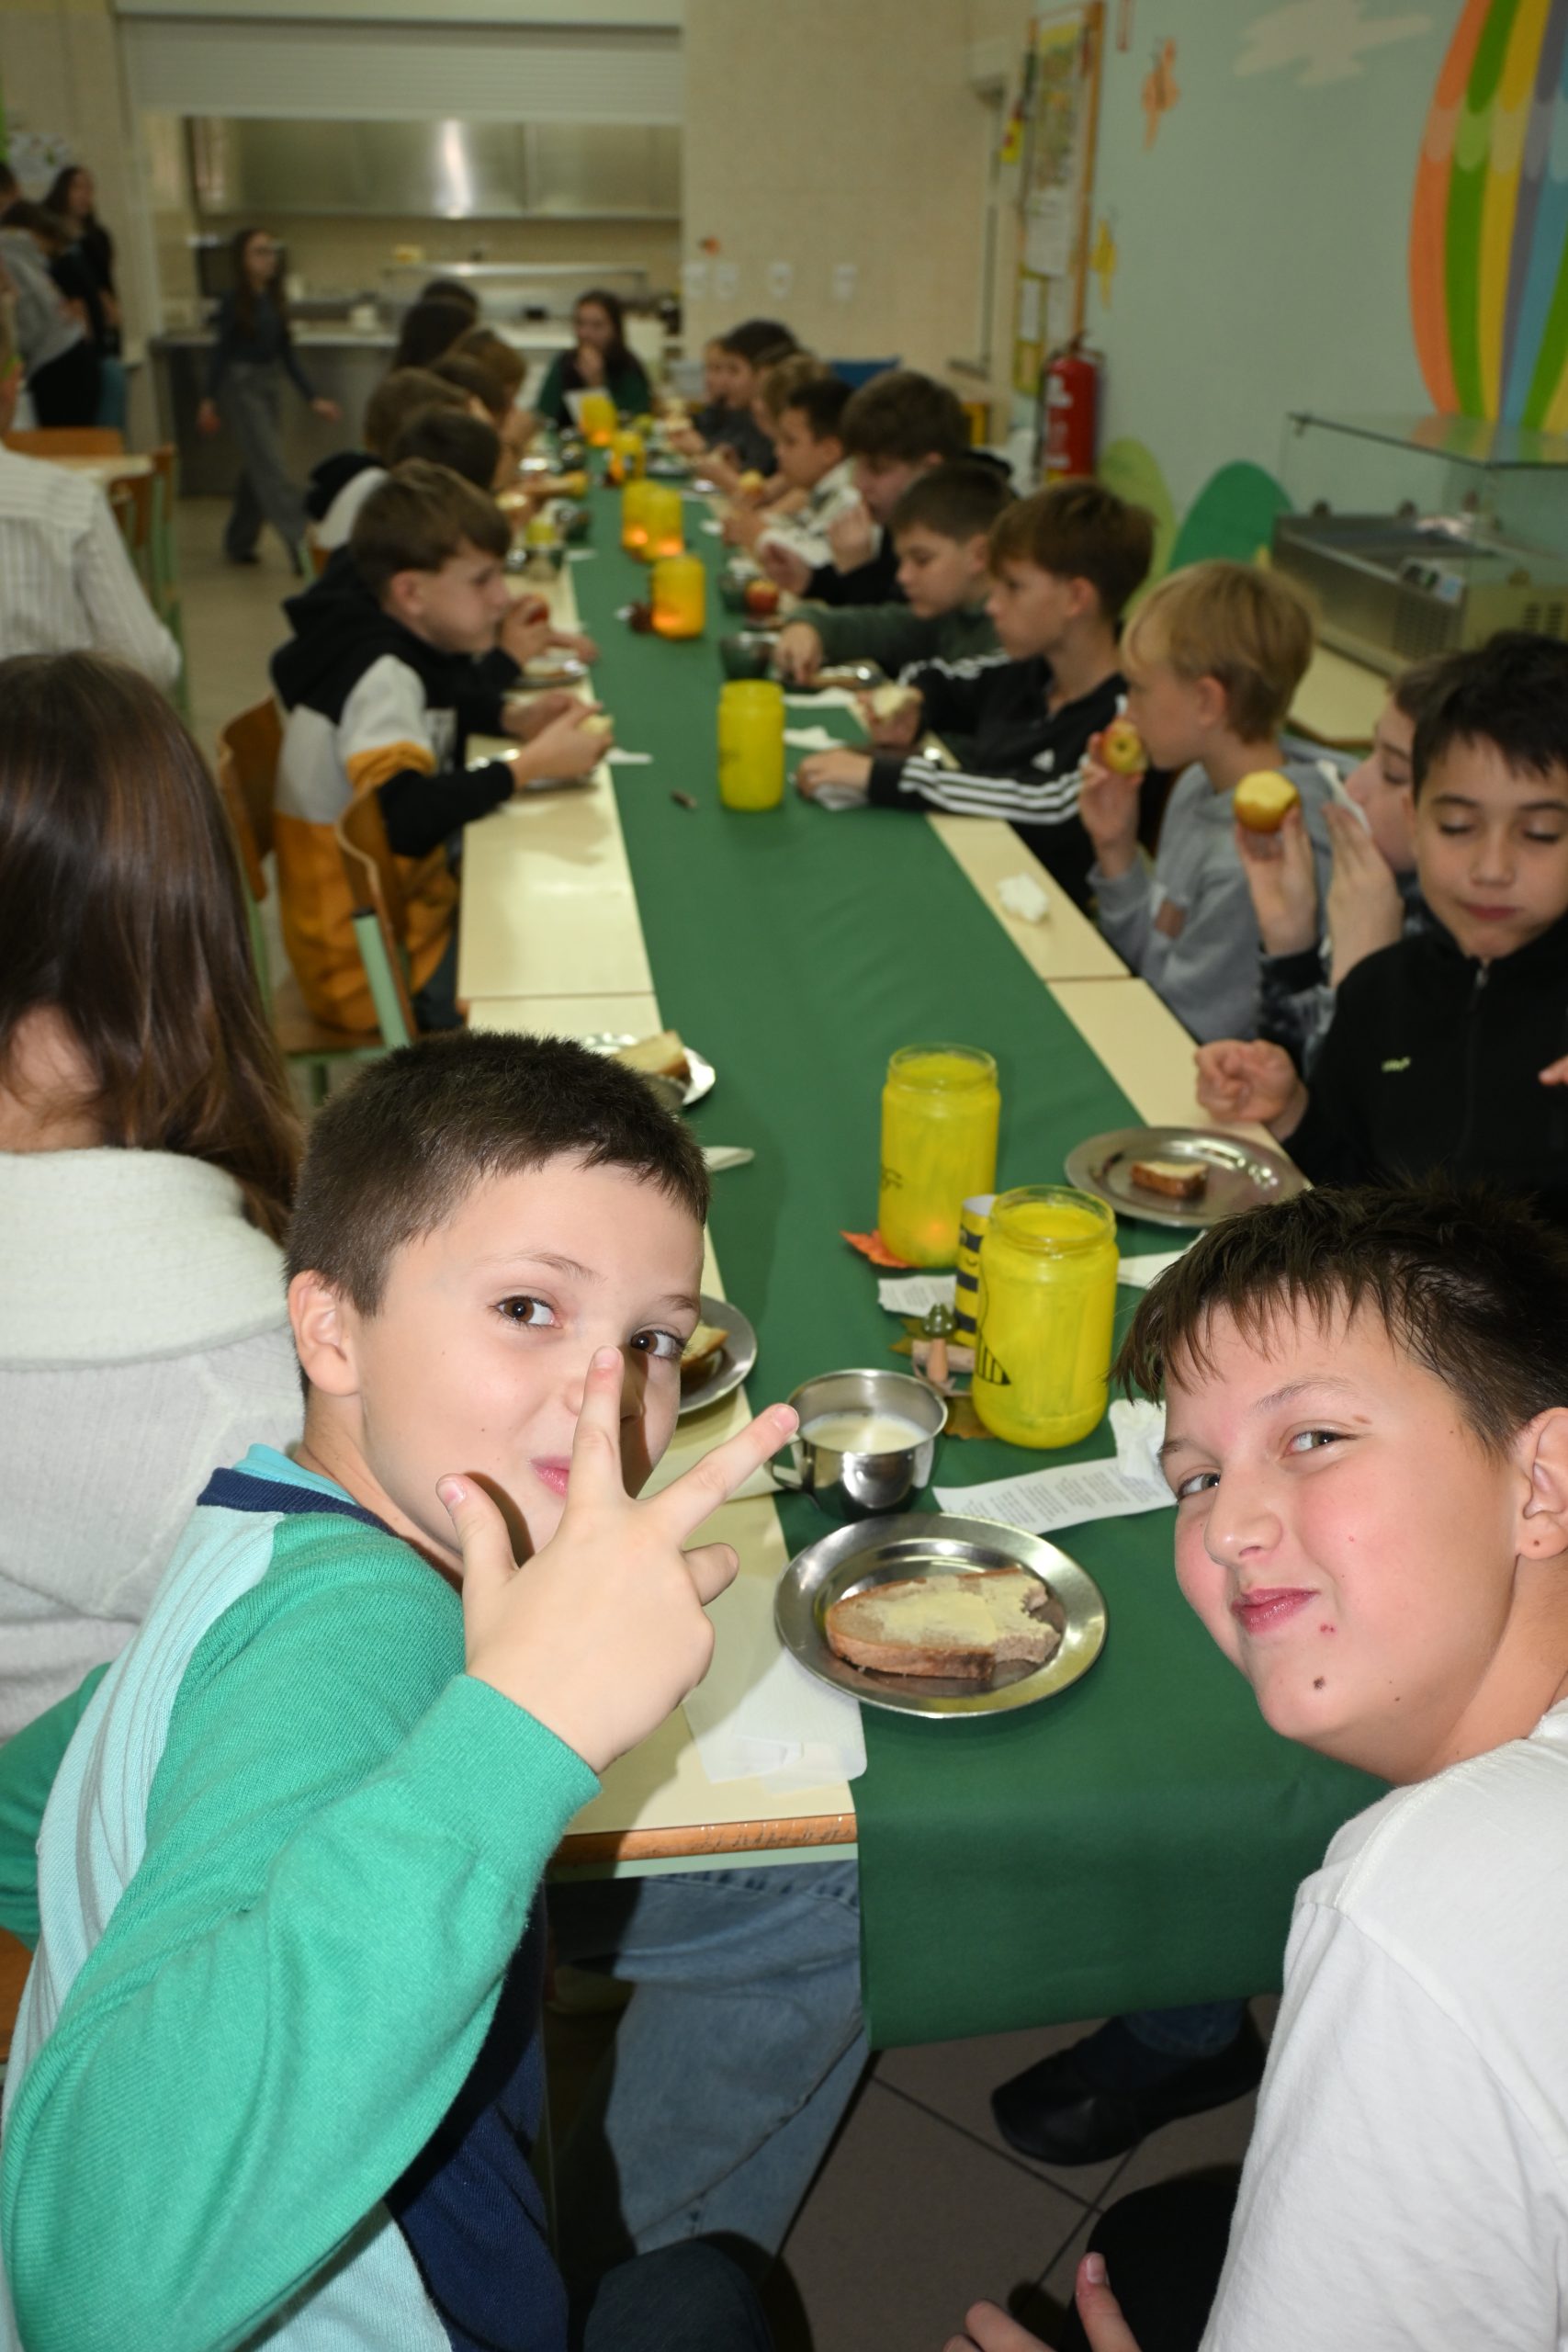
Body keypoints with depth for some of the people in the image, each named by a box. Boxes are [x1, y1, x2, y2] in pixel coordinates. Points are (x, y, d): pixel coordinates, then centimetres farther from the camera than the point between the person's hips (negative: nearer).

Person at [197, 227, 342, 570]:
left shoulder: (274, 300, 8)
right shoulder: (234, 301, -9)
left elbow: (287, 353, 10)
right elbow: (220, 349, -9)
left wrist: (313, 398, 6)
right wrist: (208, 400, -14)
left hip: (269, 386, 7)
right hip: (240, 386, -7)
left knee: (256, 467, 11)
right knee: (270, 465, -12)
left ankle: (239, 543, 23)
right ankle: (301, 545, -19)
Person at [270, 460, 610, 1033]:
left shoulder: (404, 650, 5)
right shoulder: (380, 675, -22)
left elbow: (450, 701, 28)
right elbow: (406, 819, -35)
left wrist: (517, 718, 6)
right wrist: (530, 765, -26)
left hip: (413, 904, 9)